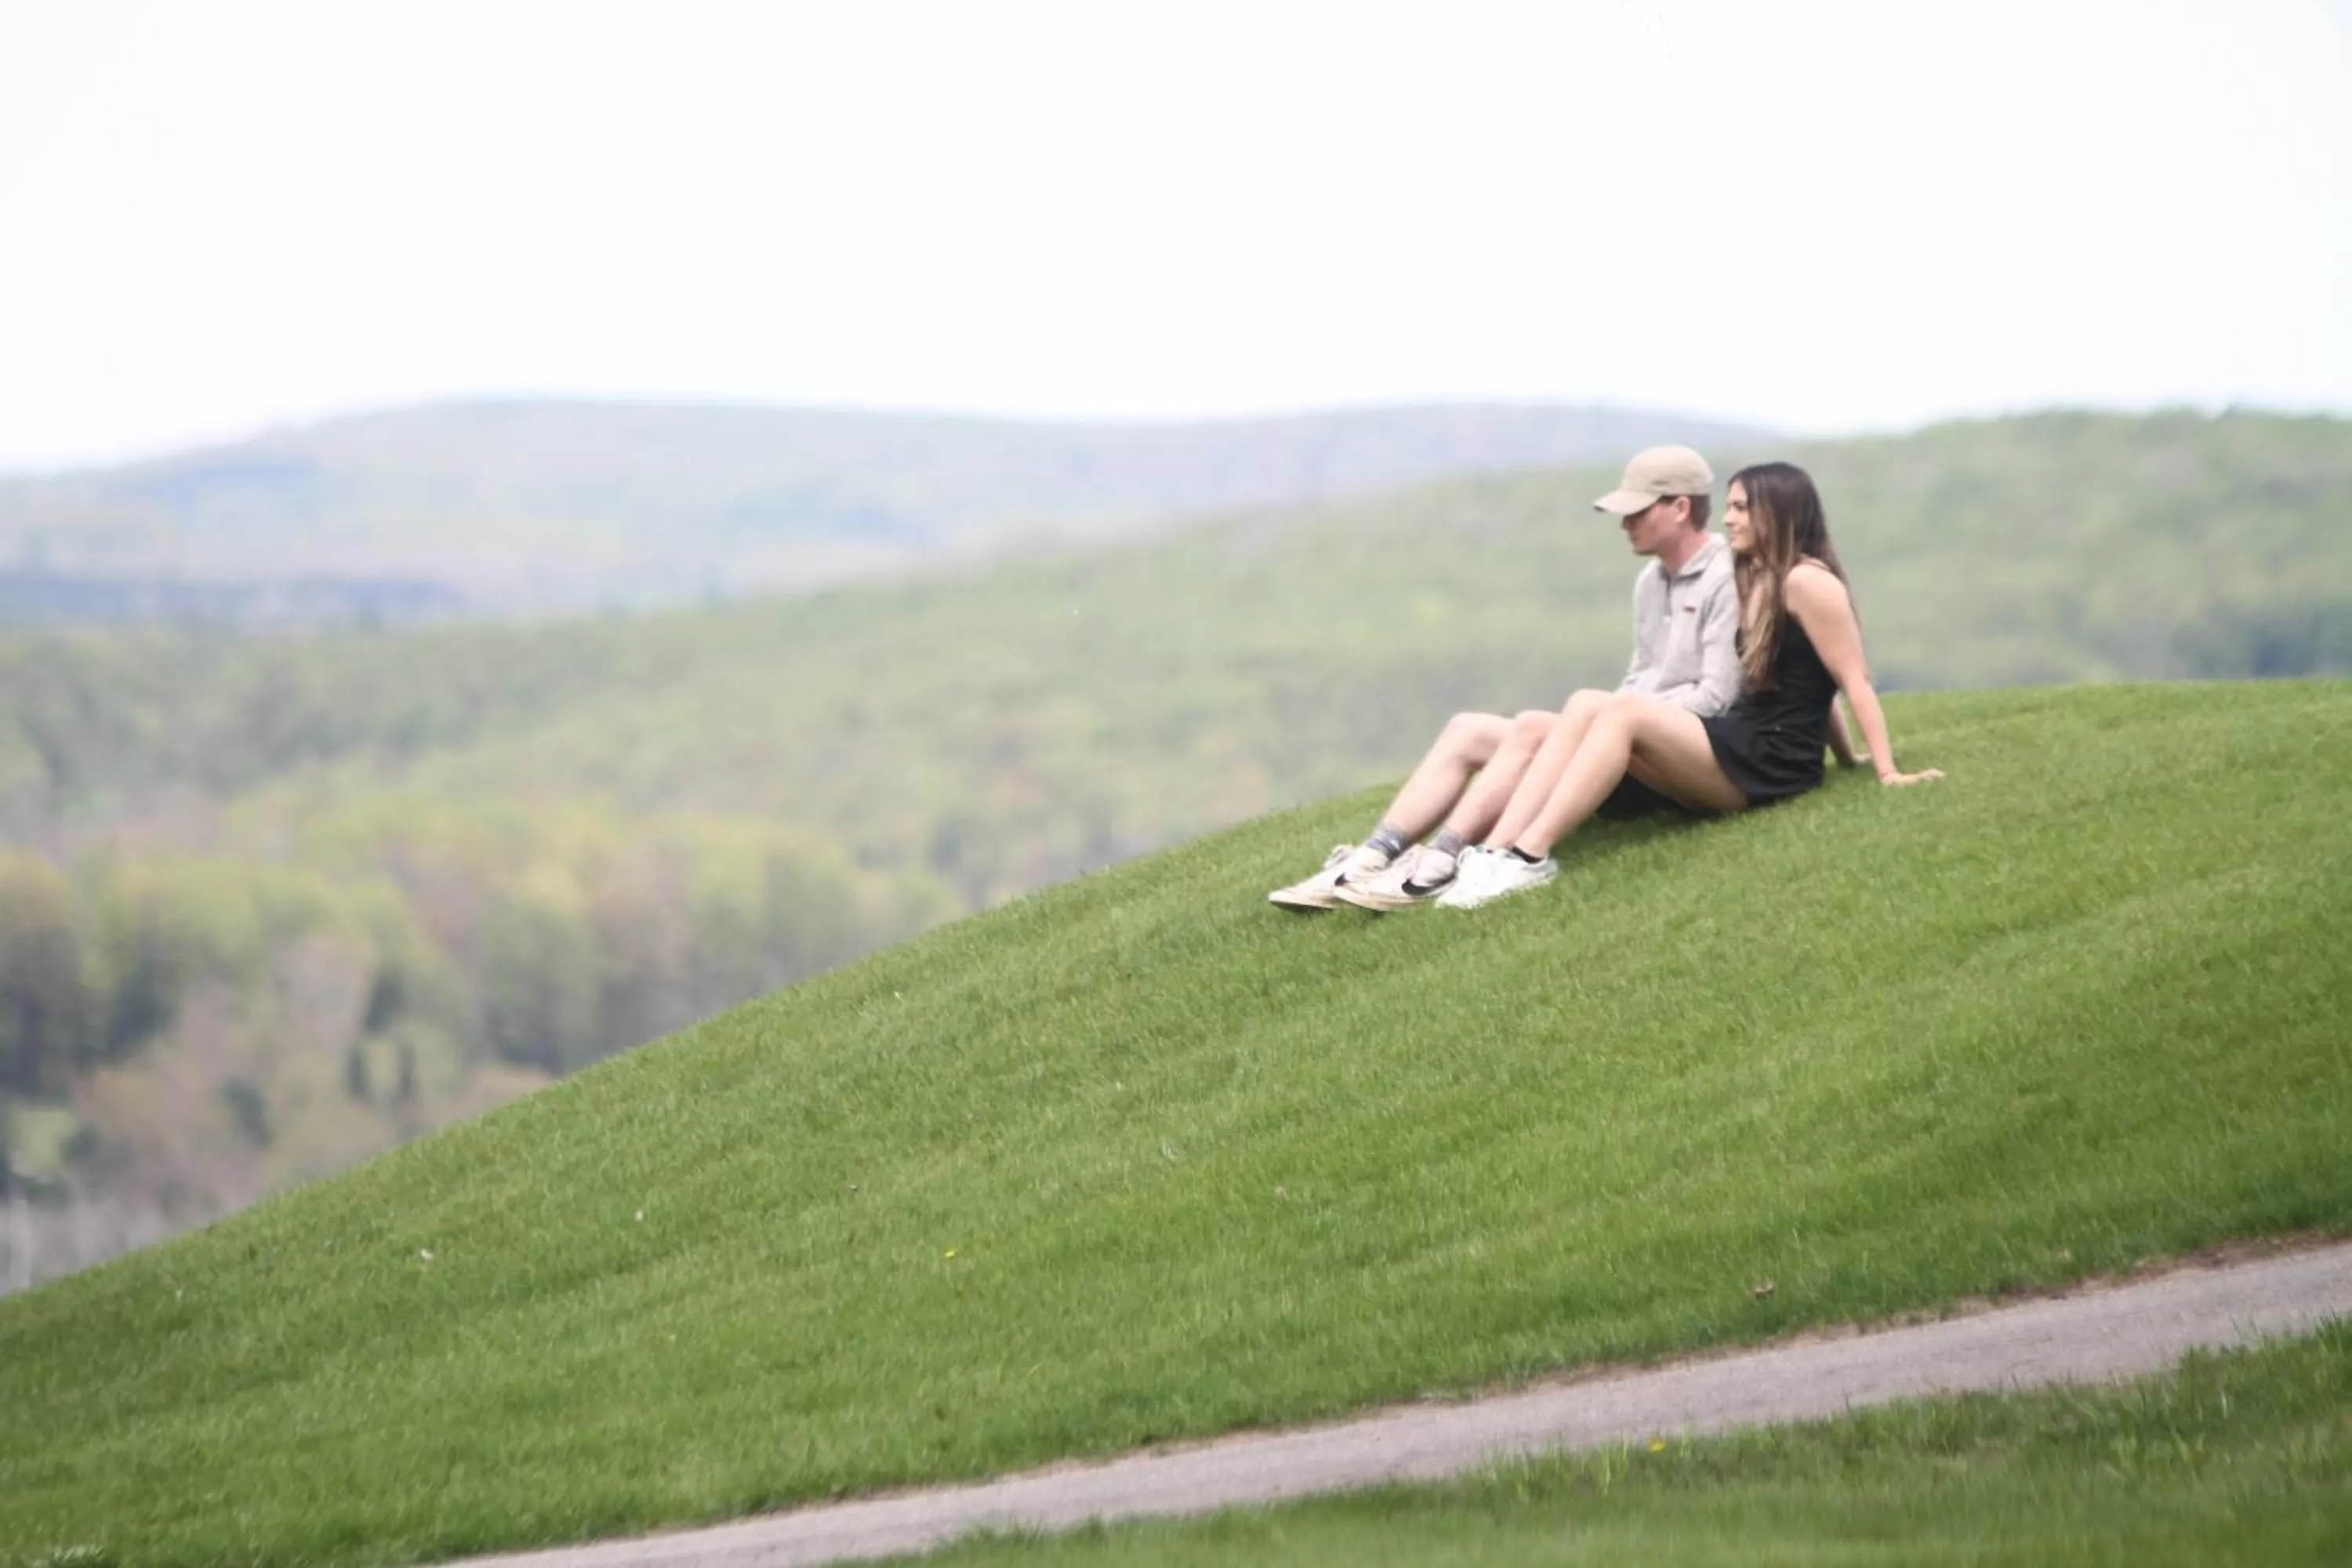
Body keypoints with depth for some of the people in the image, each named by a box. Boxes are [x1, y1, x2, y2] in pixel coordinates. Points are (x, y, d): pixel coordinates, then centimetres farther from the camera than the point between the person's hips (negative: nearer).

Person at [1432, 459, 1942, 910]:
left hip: (1772, 764, -9)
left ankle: (1530, 857, -34)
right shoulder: (1758, 580, 23)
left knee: (1624, 711, -27)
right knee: (1578, 722, -10)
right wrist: (1847, 761, 27)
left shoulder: (1807, 582, -8)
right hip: (1738, 745, 9)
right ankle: (1493, 855, -28)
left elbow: (1855, 680, -11)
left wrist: (1888, 773, -14)